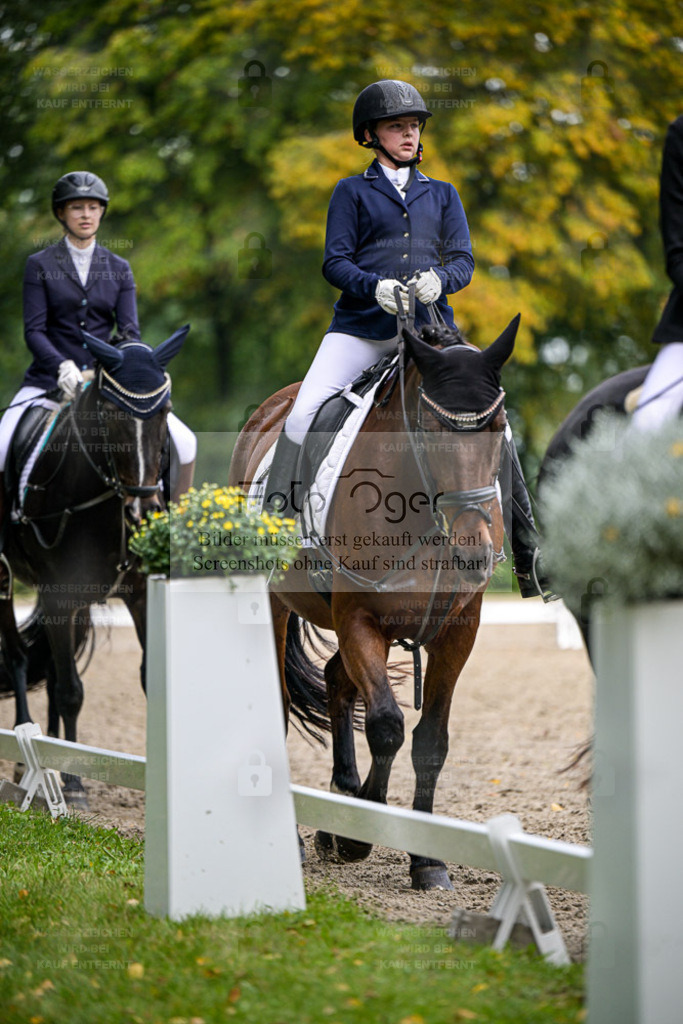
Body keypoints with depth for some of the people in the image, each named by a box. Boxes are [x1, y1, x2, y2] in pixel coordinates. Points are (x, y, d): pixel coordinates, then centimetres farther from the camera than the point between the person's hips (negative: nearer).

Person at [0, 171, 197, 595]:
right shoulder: (40, 265, 4)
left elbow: (130, 330, 3)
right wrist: (63, 368, -23)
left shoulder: (119, 269, 11)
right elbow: (34, 329, -4)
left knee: (184, 441, -13)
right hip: (51, 381, -2)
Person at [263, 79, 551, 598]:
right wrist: (375, 286, -18)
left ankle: (528, 553, 0)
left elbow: (463, 259, 8)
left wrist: (439, 279, -15)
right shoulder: (352, 192, 10)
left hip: (430, 324, 1)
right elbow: (335, 262, 1)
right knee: (302, 415, -21)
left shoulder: (442, 195, 17)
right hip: (361, 326, -1)